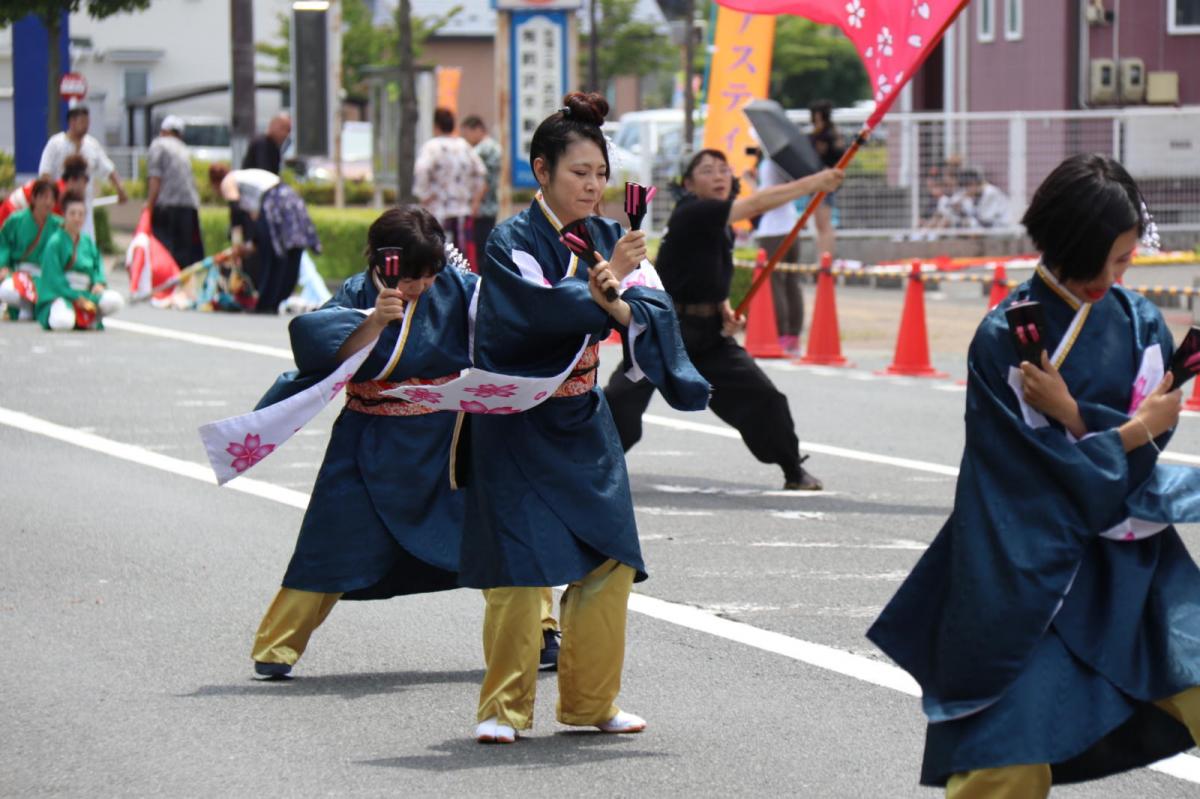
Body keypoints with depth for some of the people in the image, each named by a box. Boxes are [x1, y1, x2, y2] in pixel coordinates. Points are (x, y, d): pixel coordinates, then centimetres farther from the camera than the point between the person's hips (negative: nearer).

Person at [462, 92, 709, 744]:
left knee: (607, 561, 2)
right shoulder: (511, 242, -11)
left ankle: (591, 700, 15)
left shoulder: (607, 239, 5)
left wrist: (619, 305, -29)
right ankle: (503, 707, 1)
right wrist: (603, 282, -30)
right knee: (519, 566, -9)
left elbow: (655, 305, -9)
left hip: (583, 422, 6)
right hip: (518, 426, -6)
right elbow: (535, 312, -26)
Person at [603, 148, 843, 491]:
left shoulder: (722, 227, 6)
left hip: (709, 333, 7)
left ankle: (794, 471, 17)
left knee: (762, 395, 3)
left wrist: (725, 310, 1)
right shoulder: (691, 215, -19)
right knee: (621, 399, -15)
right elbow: (756, 204, -27)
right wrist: (813, 183, -28)